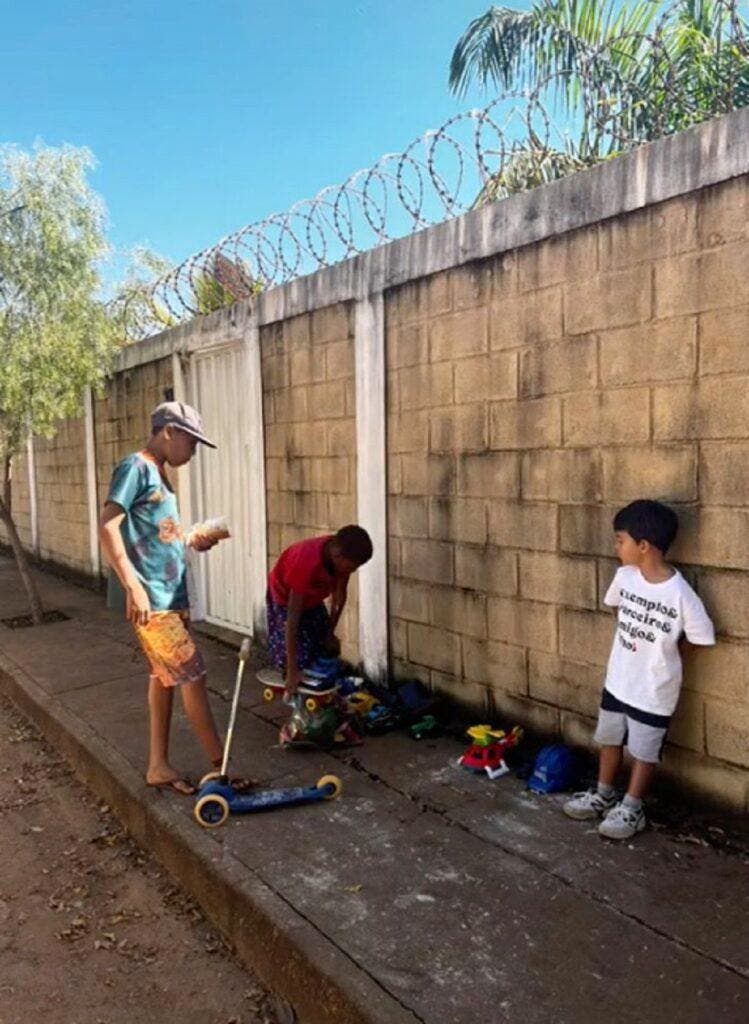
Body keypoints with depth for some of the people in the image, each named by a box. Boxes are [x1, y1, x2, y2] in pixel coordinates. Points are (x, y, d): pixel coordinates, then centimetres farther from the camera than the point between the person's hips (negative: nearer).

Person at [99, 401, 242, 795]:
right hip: (152, 600, -9)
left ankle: (158, 765, 24)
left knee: (164, 678, 13)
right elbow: (107, 528, -20)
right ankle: (222, 766, 7)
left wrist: (190, 541, 10)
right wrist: (133, 586, -26)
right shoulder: (136, 467, -12)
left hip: (172, 596, 9)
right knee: (192, 677, -4)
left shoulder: (158, 474, 16)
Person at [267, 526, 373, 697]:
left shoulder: (342, 556, -26)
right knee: (300, 658, -15)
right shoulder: (307, 562, -44)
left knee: (329, 650, 5)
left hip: (313, 598, 6)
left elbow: (340, 594, -8)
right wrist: (292, 670, -41)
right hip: (285, 597, -6)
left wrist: (330, 632, -4)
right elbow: (293, 616, -43)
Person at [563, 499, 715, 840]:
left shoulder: (681, 595, -25)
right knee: (608, 740, 20)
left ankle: (631, 809, 31)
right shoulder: (625, 576, -9)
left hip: (653, 690, -5)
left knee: (643, 751, 13)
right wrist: (635, 636, 6)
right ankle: (603, 795, 39)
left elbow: (703, 640, -13)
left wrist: (659, 646, -3)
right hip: (617, 679, 6)